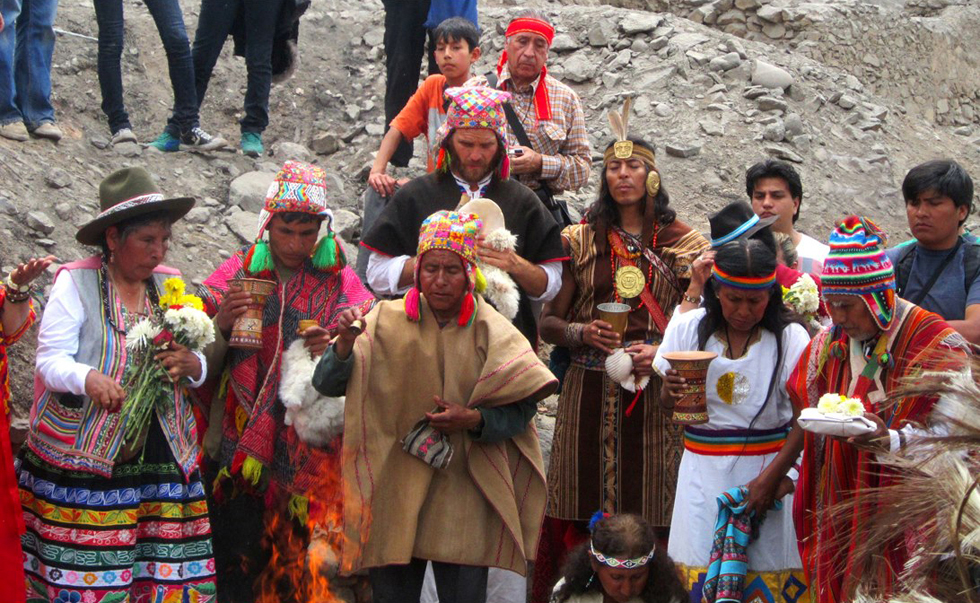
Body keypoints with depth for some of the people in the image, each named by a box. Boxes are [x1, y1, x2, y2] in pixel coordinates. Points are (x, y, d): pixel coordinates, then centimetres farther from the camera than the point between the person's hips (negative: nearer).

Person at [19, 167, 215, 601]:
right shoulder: (75, 282, -1)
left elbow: (200, 366, 14)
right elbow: (50, 359, -7)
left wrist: (192, 366, -10)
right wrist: (88, 379, -27)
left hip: (164, 463, 4)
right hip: (85, 463, -4)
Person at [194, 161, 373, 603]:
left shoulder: (339, 282, 6)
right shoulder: (237, 273, 7)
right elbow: (202, 365, 5)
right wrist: (220, 327, -14)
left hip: (307, 447, 0)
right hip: (237, 445, 0)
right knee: (238, 556, -5)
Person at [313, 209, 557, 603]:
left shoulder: (492, 333, 0)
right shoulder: (388, 322, 1)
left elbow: (523, 409, -1)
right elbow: (327, 385, -4)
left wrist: (474, 419, -17)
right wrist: (345, 345, -22)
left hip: (463, 495, -1)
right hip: (394, 492, 1)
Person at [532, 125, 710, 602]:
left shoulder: (681, 242, 9)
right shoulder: (581, 240, 11)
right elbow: (548, 321, 11)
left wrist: (662, 352, -10)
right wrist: (582, 333, -9)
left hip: (655, 395, -1)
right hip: (588, 393, 1)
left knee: (648, 515, -4)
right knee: (578, 515, -3)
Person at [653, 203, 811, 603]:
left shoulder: (790, 337, -5)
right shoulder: (688, 328, 1)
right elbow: (668, 406, 6)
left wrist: (772, 476, -15)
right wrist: (672, 392, -17)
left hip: (769, 467, -1)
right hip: (703, 470, 1)